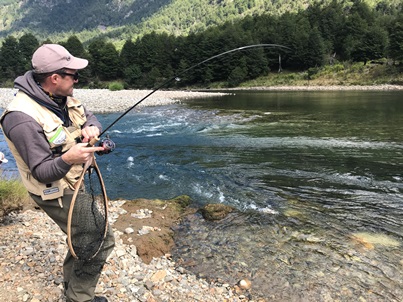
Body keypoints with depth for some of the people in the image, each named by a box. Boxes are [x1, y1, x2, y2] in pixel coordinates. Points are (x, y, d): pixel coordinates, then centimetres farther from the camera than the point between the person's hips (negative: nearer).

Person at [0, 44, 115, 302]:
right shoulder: (23, 118, -29)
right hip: (57, 193, -9)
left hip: (74, 182, 9)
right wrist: (66, 159, -46)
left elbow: (90, 117, 5)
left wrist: (92, 128, -18)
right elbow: (42, 172, -26)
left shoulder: (61, 97, -4)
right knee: (102, 241, -3)